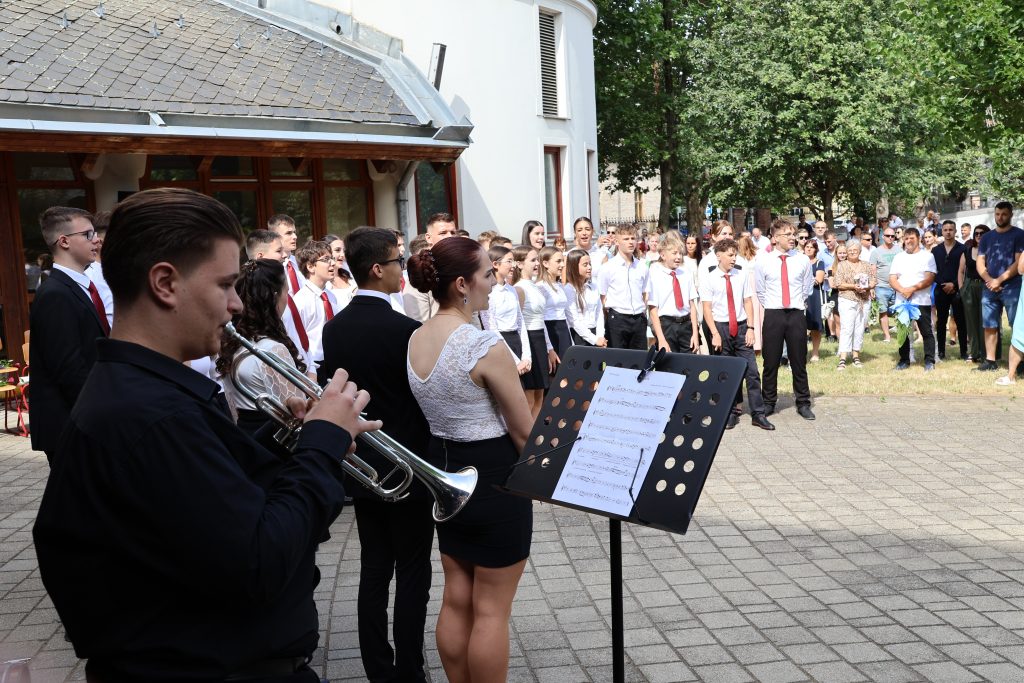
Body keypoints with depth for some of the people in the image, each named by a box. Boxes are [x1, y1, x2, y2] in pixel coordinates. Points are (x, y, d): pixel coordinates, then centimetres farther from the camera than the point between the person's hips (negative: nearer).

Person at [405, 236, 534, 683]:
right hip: (494, 477, -7)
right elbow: (523, 430, -15)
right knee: (492, 609, 6)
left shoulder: (414, 341, 1)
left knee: (456, 600, 17)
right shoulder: (485, 345, -23)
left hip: (444, 470, 8)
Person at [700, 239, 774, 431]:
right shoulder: (709, 279, -3)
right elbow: (707, 309, -5)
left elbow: (747, 302, 5)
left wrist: (750, 328, -3)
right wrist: (715, 334, -10)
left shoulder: (742, 277, 4)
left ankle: (758, 414, 5)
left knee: (751, 370, -1)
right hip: (721, 327, -2)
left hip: (741, 327, 2)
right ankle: (731, 412, 19)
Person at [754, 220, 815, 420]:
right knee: (771, 362, 7)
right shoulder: (763, 262, -2)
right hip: (772, 315, -1)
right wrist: (771, 306, 9)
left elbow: (807, 288, 14)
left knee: (799, 362, 8)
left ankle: (803, 404, 18)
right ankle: (768, 402, 19)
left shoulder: (803, 260, 1)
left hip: (796, 315, 1)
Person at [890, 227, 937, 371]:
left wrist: (913, 288, -18)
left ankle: (929, 360, 2)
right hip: (901, 301, 4)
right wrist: (902, 290, -14)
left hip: (922, 301, -3)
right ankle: (904, 359, 16)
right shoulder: (898, 257, 13)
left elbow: (930, 278, -7)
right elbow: (892, 279, 5)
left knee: (926, 331, -2)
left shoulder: (927, 256, 3)